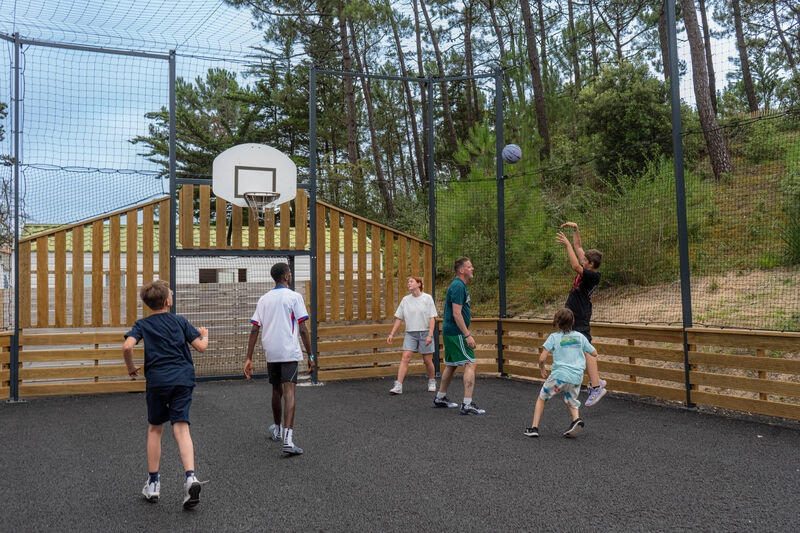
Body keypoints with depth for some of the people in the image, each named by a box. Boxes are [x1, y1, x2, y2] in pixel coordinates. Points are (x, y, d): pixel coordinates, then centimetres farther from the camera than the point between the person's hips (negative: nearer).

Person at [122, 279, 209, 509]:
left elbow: (127, 346, -12)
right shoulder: (180, 321, 7)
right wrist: (204, 334, 27)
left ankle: (153, 483, 20)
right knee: (181, 428, -3)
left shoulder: (142, 324, 5)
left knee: (154, 429, 15)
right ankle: (190, 477, -22)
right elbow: (201, 346, 5)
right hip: (182, 379, 0)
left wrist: (131, 368, 6)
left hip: (157, 380, 0)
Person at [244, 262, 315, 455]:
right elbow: (303, 330, -9)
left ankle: (277, 430, 39)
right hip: (289, 352, -5)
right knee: (289, 393, -10)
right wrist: (310, 355, -2)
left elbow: (254, 330, 5)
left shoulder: (264, 299, 9)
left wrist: (249, 359, 7)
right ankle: (288, 439, -22)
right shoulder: (294, 297, -4)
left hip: (271, 353, 5)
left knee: (277, 391, 22)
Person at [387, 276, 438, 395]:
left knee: (427, 360, 5)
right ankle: (398, 386, -14)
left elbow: (432, 318, -5)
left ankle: (432, 382, 28)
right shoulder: (405, 300, 7)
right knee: (405, 358, -10)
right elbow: (399, 318, 11)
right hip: (410, 333, 2)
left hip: (425, 332, -2)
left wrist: (430, 335, -14)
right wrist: (392, 334, 5)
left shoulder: (427, 298, -2)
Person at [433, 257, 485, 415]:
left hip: (450, 332, 11)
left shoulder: (459, 285, 16)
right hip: (456, 333, -11)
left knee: (451, 365, 19)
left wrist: (465, 333, 23)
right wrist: (467, 335, -21)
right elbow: (456, 314, -22)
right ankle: (467, 404, -13)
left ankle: (440, 398, 29)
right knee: (470, 364, -11)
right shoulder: (458, 286, -16)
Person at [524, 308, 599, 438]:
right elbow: (594, 354, 19)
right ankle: (576, 419, -3)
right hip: (577, 378, 3)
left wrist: (542, 370, 13)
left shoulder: (554, 337, 1)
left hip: (559, 375, -3)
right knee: (571, 402, 25)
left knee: (541, 398, 16)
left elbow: (542, 358, -6)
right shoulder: (580, 336, 11)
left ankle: (534, 428, 13)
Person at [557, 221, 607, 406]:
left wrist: (567, 244, -25)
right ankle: (596, 381, 21)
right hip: (572, 316, 10)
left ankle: (596, 387, -11)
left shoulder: (593, 276, -16)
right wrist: (575, 229, 9)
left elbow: (575, 266, -31)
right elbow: (578, 248, 15)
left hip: (580, 318, -10)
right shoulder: (586, 271, 7)